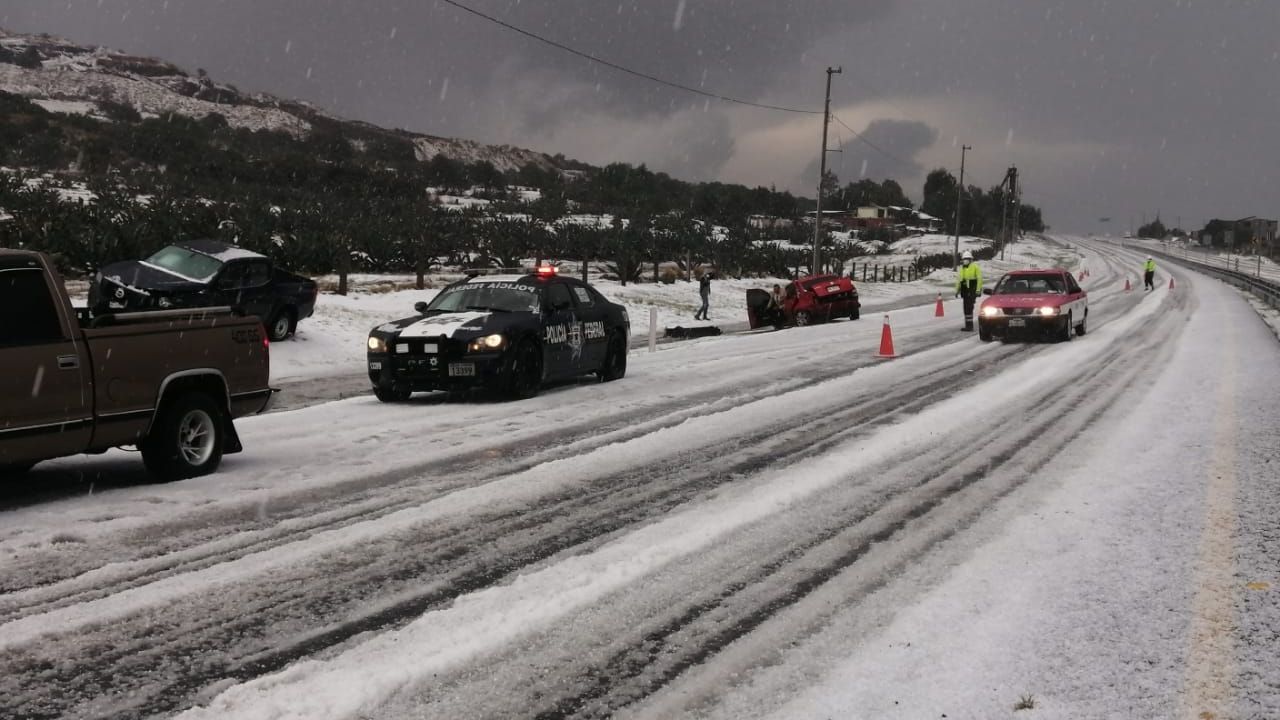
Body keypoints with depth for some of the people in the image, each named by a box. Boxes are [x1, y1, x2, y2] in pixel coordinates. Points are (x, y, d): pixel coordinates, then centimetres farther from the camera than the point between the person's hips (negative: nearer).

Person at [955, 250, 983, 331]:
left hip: (972, 290, -7)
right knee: (966, 308, 9)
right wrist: (957, 290, 21)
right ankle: (968, 325, 16)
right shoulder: (961, 268, 18)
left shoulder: (975, 267, -4)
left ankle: (969, 325, -15)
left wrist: (978, 290, -15)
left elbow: (979, 278, -9)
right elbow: (958, 280, 24)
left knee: (969, 307, -14)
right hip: (965, 290, 7)